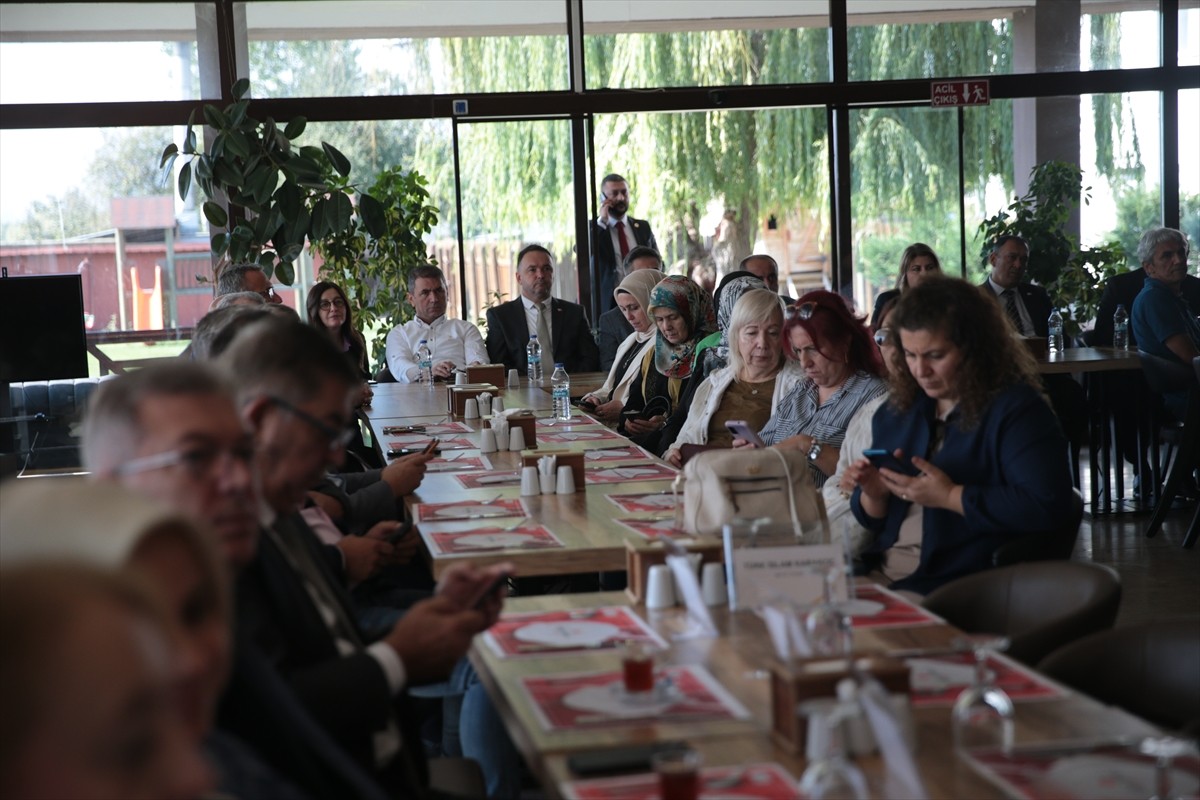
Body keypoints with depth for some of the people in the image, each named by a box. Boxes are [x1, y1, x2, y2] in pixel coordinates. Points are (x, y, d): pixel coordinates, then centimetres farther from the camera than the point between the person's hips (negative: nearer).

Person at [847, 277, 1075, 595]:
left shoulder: (1016, 410, -4)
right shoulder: (895, 412, 17)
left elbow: (1048, 508, -17)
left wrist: (949, 497, -17)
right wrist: (873, 495, 0)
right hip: (879, 577, 7)